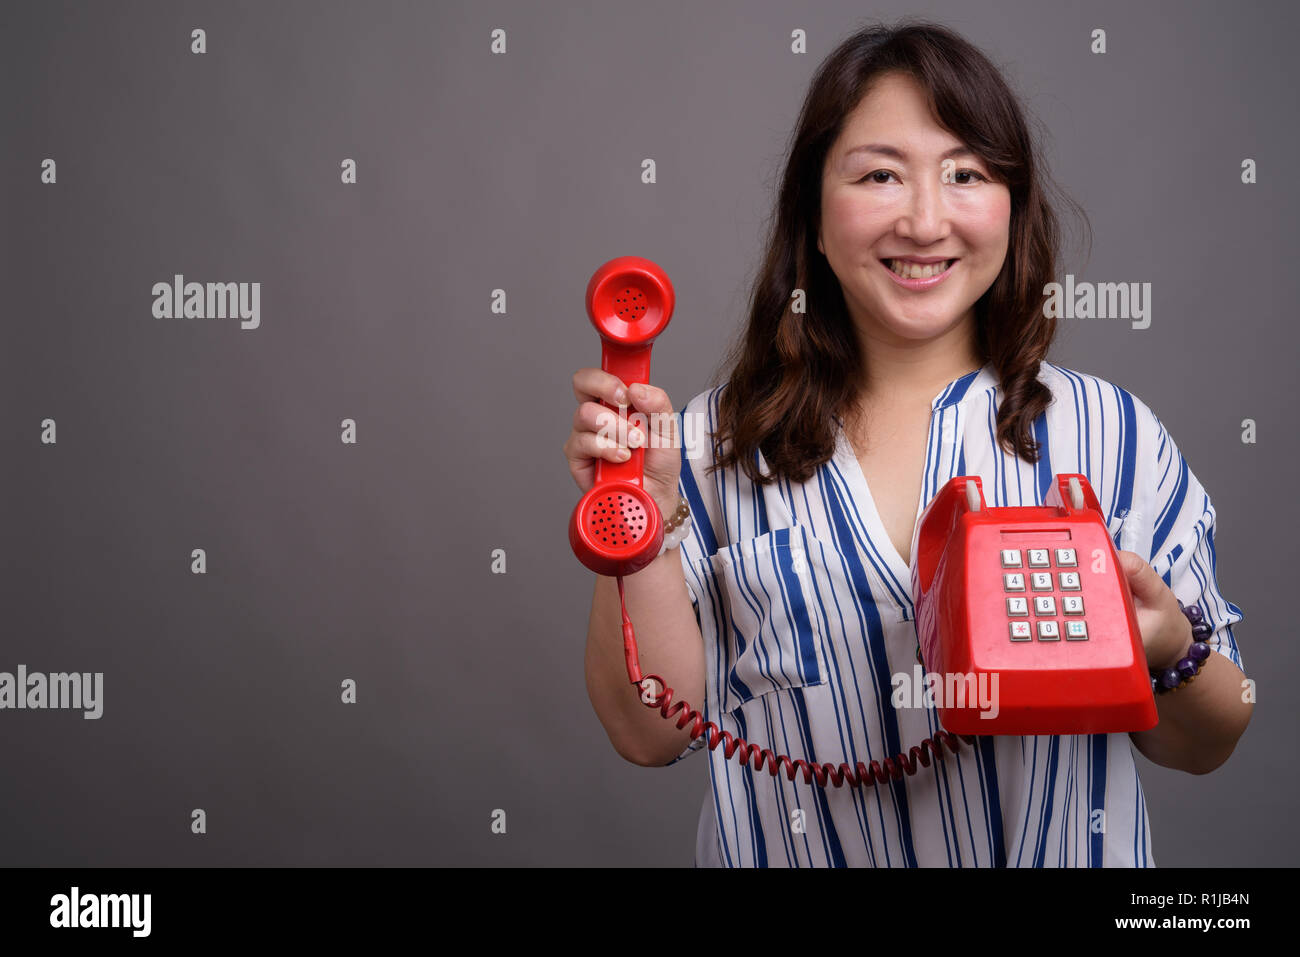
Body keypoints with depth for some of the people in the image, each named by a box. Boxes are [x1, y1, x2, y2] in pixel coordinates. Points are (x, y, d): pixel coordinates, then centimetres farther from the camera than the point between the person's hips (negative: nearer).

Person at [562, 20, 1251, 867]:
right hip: (796, 847, 0)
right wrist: (644, 519, -19)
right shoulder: (717, 444, -7)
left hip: (1059, 847, 1)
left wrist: (1170, 654, -21)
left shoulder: (1113, 433, -6)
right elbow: (652, 733, -8)